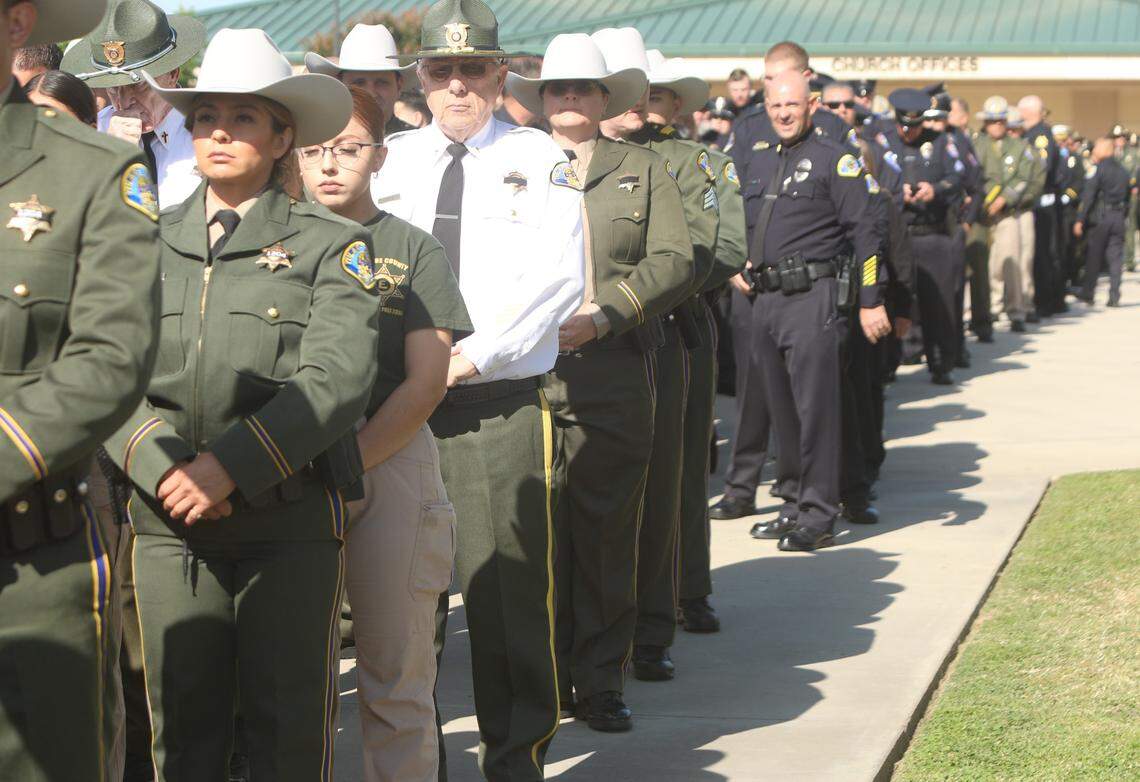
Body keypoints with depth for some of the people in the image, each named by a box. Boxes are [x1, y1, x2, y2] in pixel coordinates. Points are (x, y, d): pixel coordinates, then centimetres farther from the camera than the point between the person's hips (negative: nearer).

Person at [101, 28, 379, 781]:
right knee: (182, 721, 8)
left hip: (290, 519, -2)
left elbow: (336, 379, -11)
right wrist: (163, 465, -14)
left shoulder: (333, 245, 2)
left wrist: (232, 465, -20)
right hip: (166, 519, 3)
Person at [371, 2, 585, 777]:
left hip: (504, 402, -3)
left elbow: (561, 277, -8)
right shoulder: (390, 160, 11)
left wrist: (476, 354, -14)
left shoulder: (539, 158, 2)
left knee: (512, 587, -1)